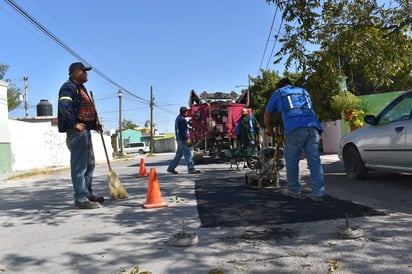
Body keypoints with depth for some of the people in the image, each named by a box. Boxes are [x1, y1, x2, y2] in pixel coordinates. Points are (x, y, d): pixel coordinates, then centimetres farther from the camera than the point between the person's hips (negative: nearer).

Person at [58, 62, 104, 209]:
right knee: (79, 165, -9)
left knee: (89, 164, 16)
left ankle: (88, 194, 26)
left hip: (85, 130, 10)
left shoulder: (81, 88, 22)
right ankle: (81, 199, -5)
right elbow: (64, 105, -25)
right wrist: (74, 123, -25)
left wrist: (94, 125, 13)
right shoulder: (69, 87, -8)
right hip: (76, 131, -10)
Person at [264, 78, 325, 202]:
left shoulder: (278, 93, 23)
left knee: (291, 160, 7)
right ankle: (318, 192, 1)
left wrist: (268, 128, 42)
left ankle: (293, 190, 13)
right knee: (315, 160, 3)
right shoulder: (304, 91, 33)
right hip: (313, 127, 4)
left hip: (294, 129, -3)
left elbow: (267, 113, 27)